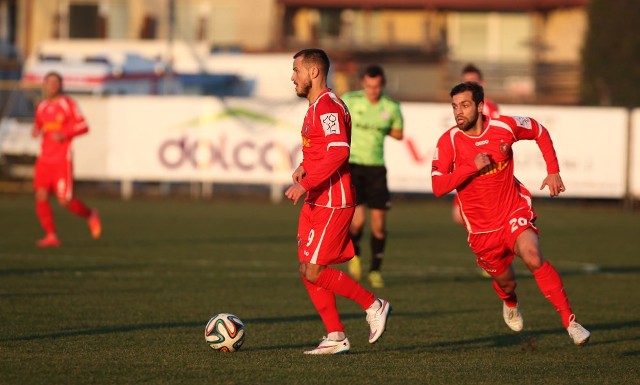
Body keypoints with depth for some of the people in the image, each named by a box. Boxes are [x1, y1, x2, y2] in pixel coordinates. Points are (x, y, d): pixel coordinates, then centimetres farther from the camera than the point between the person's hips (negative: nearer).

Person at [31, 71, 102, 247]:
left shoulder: (68, 104, -3)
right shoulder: (41, 106, 11)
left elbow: (83, 127, -3)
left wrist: (65, 134, -18)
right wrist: (36, 131, 2)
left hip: (62, 160, -5)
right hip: (44, 159, 5)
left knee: (64, 200, -7)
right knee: (41, 196, -11)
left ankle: (90, 215, 23)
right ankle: (51, 236, -3)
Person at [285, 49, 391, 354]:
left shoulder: (328, 106, -15)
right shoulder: (315, 106, 18)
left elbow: (339, 152, -27)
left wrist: (305, 184, -28)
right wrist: (304, 167, 11)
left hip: (333, 203, -10)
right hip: (316, 203, 10)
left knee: (314, 271, -11)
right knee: (307, 271, 6)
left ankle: (374, 306, 3)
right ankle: (336, 337, 9)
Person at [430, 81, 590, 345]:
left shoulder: (505, 127, -10)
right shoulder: (448, 142, -14)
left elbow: (540, 132, 10)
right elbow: (438, 187, -23)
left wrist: (553, 172, 4)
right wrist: (472, 166, -33)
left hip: (514, 211, -1)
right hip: (482, 227, 1)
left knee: (533, 257, -29)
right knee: (505, 284, 15)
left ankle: (569, 321, -22)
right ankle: (510, 304, 56)